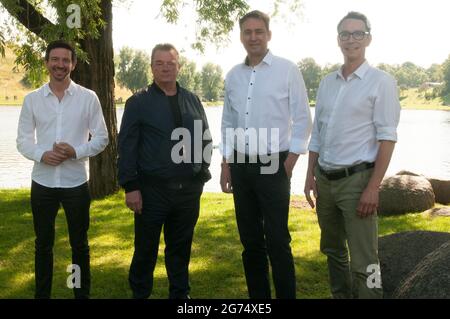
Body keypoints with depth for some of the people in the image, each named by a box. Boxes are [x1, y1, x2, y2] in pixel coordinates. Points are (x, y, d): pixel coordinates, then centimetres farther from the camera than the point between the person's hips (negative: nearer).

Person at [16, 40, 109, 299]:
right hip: (42, 182, 2)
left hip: (76, 182, -1)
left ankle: (83, 294, 27)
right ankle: (42, 294, 28)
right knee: (43, 244, 13)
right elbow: (23, 140, 3)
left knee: (79, 244, 11)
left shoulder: (89, 98, -3)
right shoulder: (32, 99, 2)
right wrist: (42, 154, -16)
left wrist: (76, 151, -18)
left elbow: (101, 138, -2)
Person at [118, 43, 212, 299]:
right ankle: (140, 294, 25)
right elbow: (126, 146, -6)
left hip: (189, 189, 3)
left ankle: (181, 294, 27)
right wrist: (130, 186, -11)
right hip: (152, 189, -3)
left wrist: (202, 174, 7)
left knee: (181, 247, 13)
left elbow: (205, 139, 15)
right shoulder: (138, 102, -2)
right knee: (146, 248, 8)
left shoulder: (193, 100, 11)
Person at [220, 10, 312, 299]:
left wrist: (289, 165, -9)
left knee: (277, 241, -3)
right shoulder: (233, 75, 10)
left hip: (273, 165, -5)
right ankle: (258, 296, 23)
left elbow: (303, 120, -5)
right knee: (250, 240, 11)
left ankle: (286, 295, 11)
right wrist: (226, 166, 10)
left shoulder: (287, 70, -5)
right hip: (241, 166, 5)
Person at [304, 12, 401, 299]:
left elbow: (387, 138, -11)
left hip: (356, 179, -6)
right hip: (325, 179, 6)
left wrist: (373, 188, -17)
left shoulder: (381, 82, -6)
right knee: (333, 250, 18)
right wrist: (310, 176, 10)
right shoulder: (327, 83, 11)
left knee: (364, 262, -5)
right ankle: (340, 296, 34)